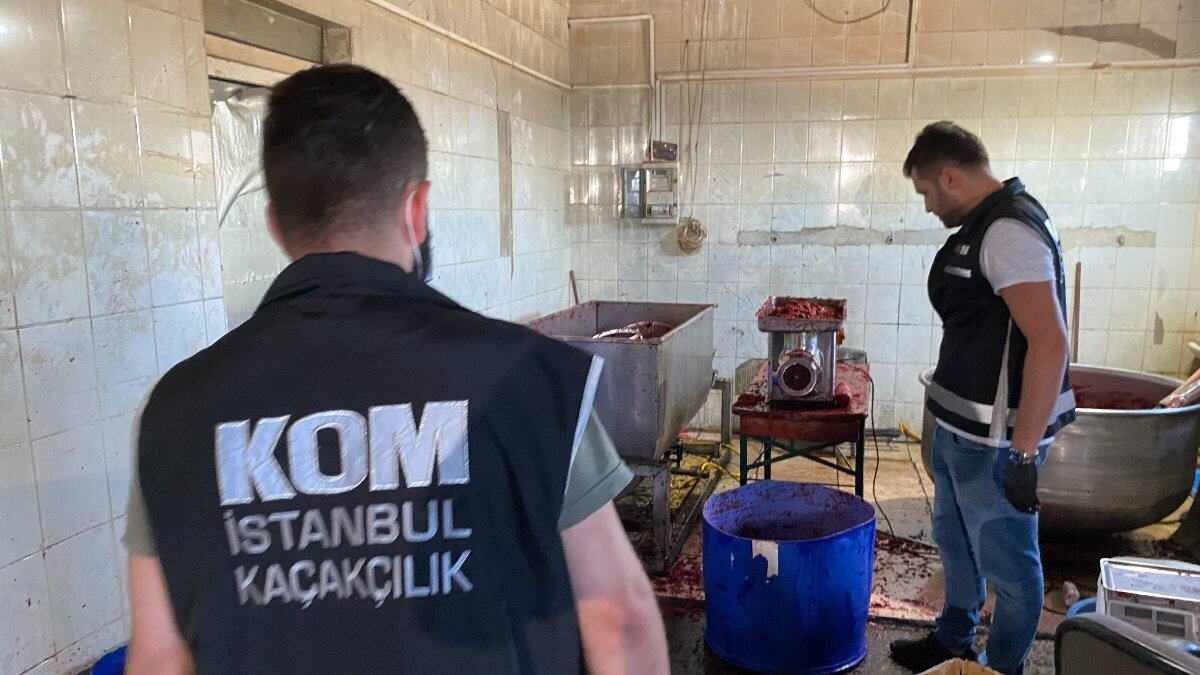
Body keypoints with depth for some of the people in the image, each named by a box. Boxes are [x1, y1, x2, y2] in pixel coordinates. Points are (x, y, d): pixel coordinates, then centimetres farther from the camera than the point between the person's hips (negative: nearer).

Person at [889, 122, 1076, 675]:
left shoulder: (1009, 230, -20)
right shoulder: (980, 225, 10)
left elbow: (1049, 344, -26)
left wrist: (1025, 450, -25)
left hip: (995, 437, -10)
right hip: (959, 426, 11)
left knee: (1006, 560, 6)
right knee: (954, 539, 24)